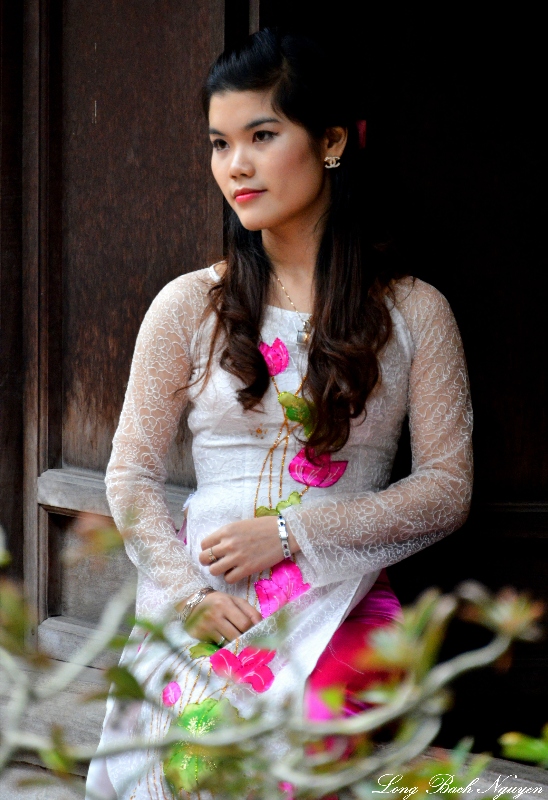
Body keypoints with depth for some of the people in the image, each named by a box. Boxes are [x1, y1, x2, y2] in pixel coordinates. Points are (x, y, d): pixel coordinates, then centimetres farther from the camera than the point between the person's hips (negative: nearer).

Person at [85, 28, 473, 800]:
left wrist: (293, 533, -8)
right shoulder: (188, 307, 11)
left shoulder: (413, 312, 8)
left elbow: (447, 487, 4)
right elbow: (131, 476, 10)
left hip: (343, 608, -1)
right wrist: (190, 594, -8)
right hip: (203, 607, 1)